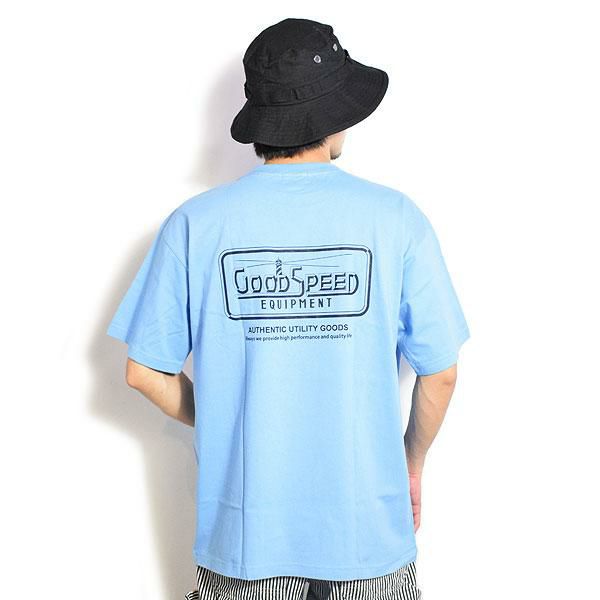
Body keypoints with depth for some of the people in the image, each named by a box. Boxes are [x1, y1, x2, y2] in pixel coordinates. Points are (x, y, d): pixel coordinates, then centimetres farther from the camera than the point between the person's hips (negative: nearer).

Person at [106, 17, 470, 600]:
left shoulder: (194, 223, -9)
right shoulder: (396, 218, -11)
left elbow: (146, 372, -3)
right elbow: (440, 373, -5)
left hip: (243, 529, 1)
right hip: (368, 527, 0)